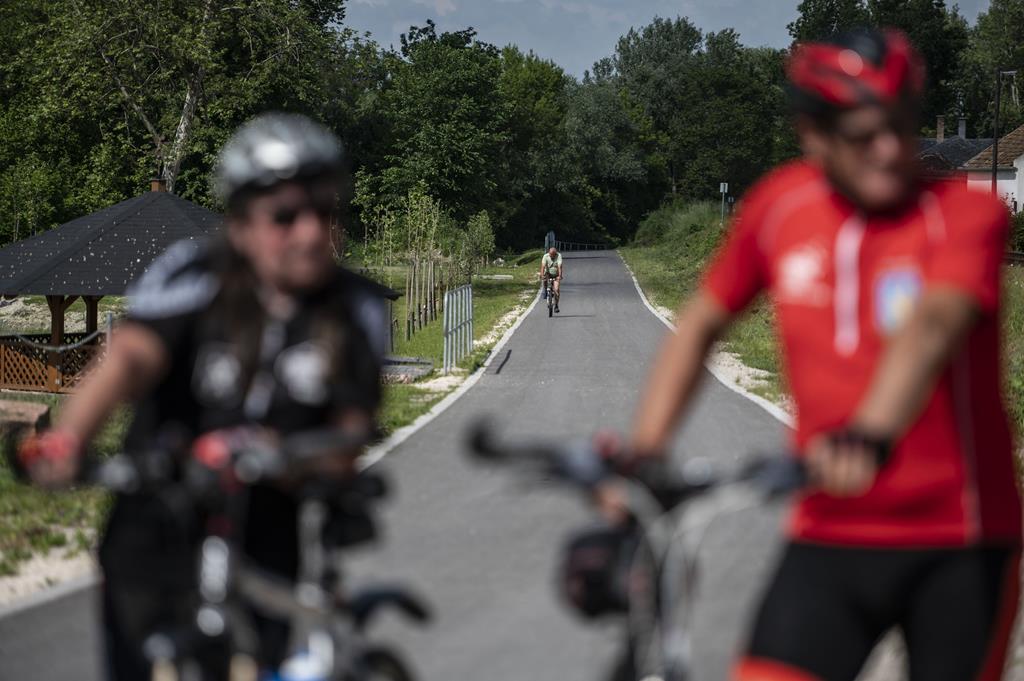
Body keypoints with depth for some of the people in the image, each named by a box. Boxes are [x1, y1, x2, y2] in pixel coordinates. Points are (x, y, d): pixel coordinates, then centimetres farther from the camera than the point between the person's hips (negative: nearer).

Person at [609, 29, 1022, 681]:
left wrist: (870, 437, -48)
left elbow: (932, 326, -29)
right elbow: (700, 324, 12)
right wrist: (644, 454, 0)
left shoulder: (966, 214, -10)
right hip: (828, 540, 2)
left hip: (959, 550, -2)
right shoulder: (782, 205, 1)